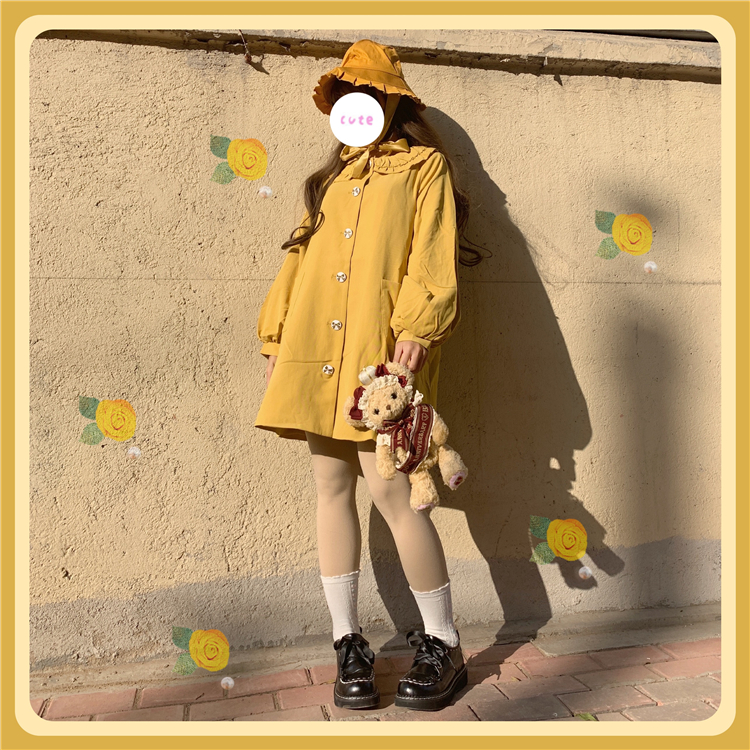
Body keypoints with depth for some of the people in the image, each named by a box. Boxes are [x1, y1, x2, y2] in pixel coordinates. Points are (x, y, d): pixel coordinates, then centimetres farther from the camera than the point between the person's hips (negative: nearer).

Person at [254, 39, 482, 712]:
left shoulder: (424, 165, 12)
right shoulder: (331, 178, 27)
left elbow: (433, 255, -2)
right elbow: (298, 258, 21)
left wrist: (417, 325, -16)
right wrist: (277, 336, 13)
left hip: (380, 350, -5)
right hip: (316, 352, 6)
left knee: (388, 487, -11)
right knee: (332, 486, 5)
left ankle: (444, 645, 7)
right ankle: (349, 643, 17)